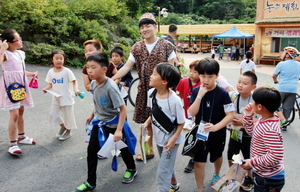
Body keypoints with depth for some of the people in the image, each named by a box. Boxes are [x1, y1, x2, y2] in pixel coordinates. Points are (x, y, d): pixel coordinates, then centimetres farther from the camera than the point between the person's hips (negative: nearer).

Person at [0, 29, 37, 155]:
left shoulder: (21, 53, 9)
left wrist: (31, 74, 8)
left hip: (21, 85, 8)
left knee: (21, 111, 17)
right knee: (14, 114, -11)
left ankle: (22, 137, 32)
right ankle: (13, 144, -3)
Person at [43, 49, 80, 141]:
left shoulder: (66, 71, -12)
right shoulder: (51, 71, 2)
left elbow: (74, 81, -12)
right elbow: (50, 84, 8)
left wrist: (76, 89, -29)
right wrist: (46, 88, -12)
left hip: (66, 97, -5)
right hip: (56, 98, 5)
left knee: (68, 115, 6)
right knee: (53, 114, 7)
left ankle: (68, 131, 27)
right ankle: (63, 126, 34)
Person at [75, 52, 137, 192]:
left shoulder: (110, 87, -30)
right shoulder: (93, 84, -7)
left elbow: (123, 108, -28)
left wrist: (119, 130, -30)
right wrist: (92, 115, 17)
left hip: (114, 122, -6)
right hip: (99, 121, 6)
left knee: (122, 147, 14)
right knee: (91, 150, 3)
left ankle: (131, 169, 42)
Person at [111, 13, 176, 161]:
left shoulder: (166, 45, -5)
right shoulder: (137, 48, 4)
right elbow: (127, 67, -1)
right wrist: (111, 79, -11)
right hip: (145, 90, 4)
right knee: (146, 120, 11)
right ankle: (150, 150, 27)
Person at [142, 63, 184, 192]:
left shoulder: (174, 100, -29)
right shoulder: (151, 93, -9)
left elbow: (181, 123, -17)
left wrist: (174, 138, -25)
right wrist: (147, 122, -6)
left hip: (170, 139, -7)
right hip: (159, 137, 7)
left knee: (162, 173, -2)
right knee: (167, 165, 28)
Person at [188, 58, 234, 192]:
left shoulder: (222, 93, -17)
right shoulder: (196, 91, -10)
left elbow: (230, 115, -16)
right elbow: (192, 113, -16)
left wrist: (216, 127, -29)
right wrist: (199, 96, -27)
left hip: (217, 133, 0)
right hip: (200, 132, 0)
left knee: (217, 156, 25)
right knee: (199, 161, 0)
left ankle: (216, 174, 56)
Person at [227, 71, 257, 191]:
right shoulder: (233, 95, -10)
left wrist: (244, 122, -27)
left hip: (248, 135, -4)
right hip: (234, 132, 4)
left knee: (249, 159, 15)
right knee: (231, 157, 18)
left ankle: (249, 179, 41)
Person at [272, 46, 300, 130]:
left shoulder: (281, 64, -9)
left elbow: (274, 76, 1)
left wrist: (275, 81, 21)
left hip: (282, 89, -5)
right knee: (287, 107, 11)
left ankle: (283, 120, -4)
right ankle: (284, 125, 17)